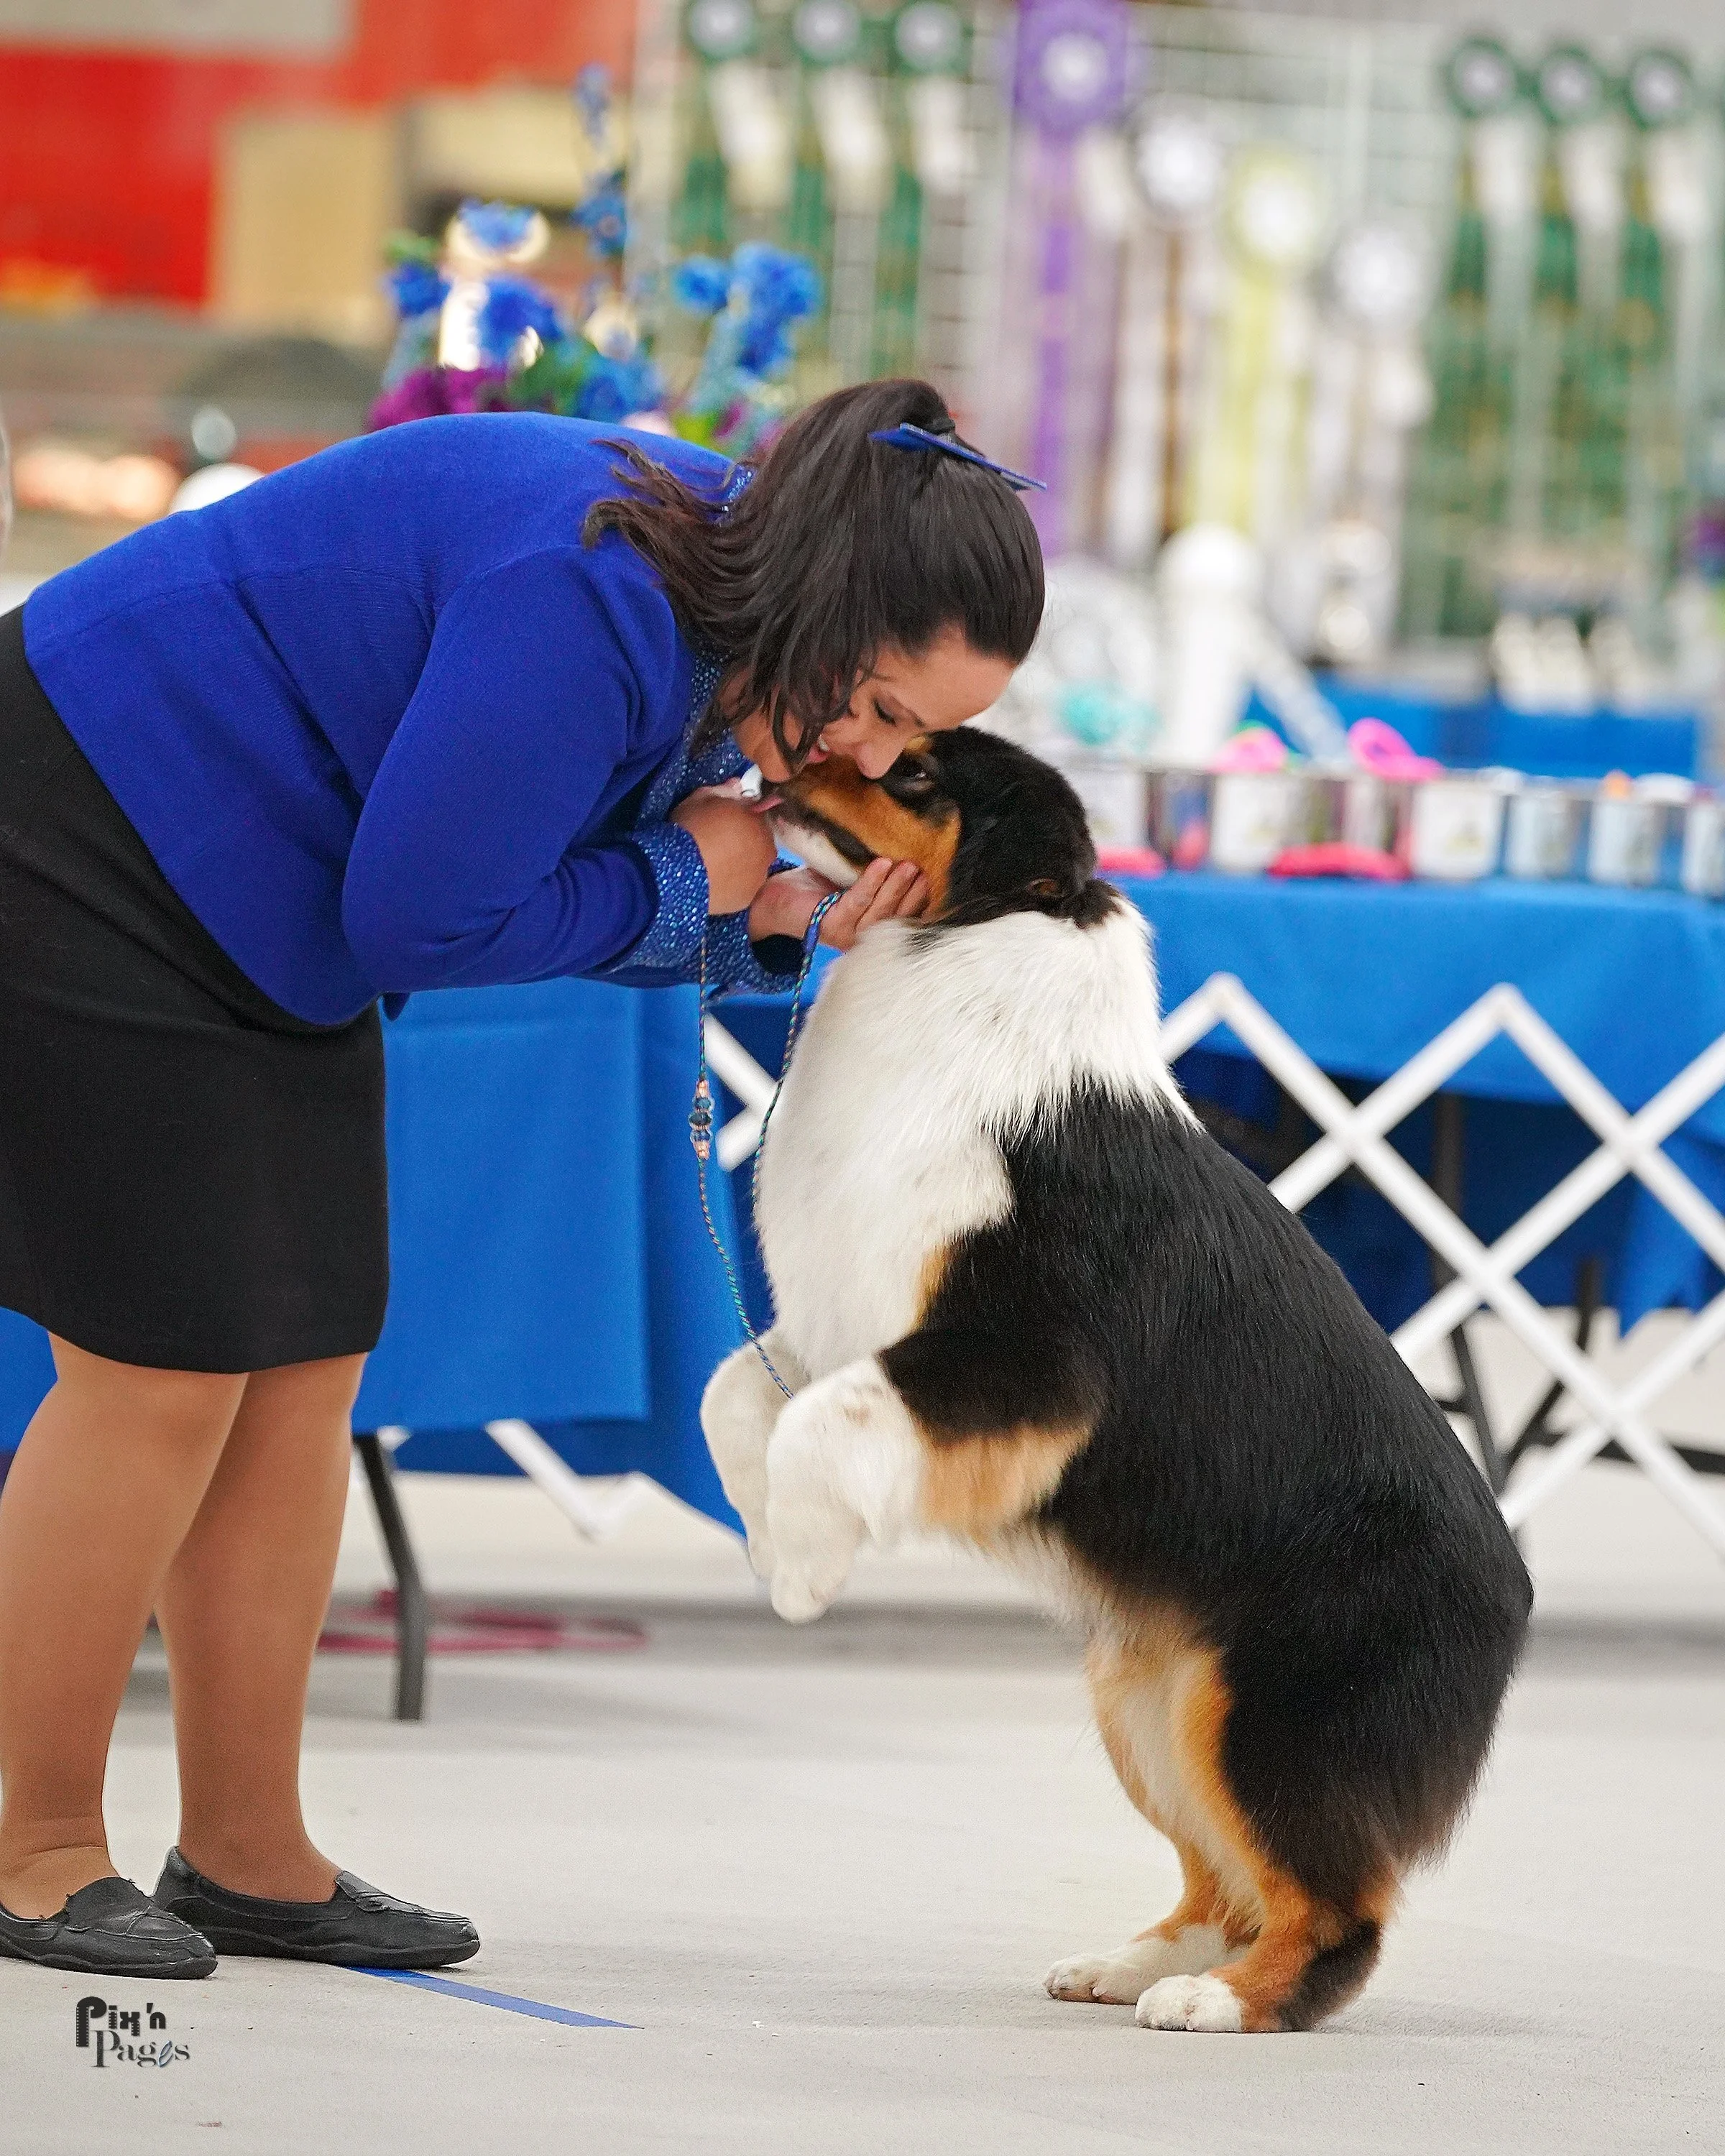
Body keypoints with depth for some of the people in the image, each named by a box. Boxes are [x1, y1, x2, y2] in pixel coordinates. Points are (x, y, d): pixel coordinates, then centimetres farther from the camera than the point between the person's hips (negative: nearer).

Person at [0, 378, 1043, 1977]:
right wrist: (682, 881, -15)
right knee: (165, 1364, -10)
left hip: (267, 916, 10)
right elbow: (423, 919, -27)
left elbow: (556, 887, 7)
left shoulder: (710, 582, -1)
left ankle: (248, 1858, 12)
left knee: (305, 1361, 6)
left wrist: (770, 916, -11)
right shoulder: (586, 602, -31)